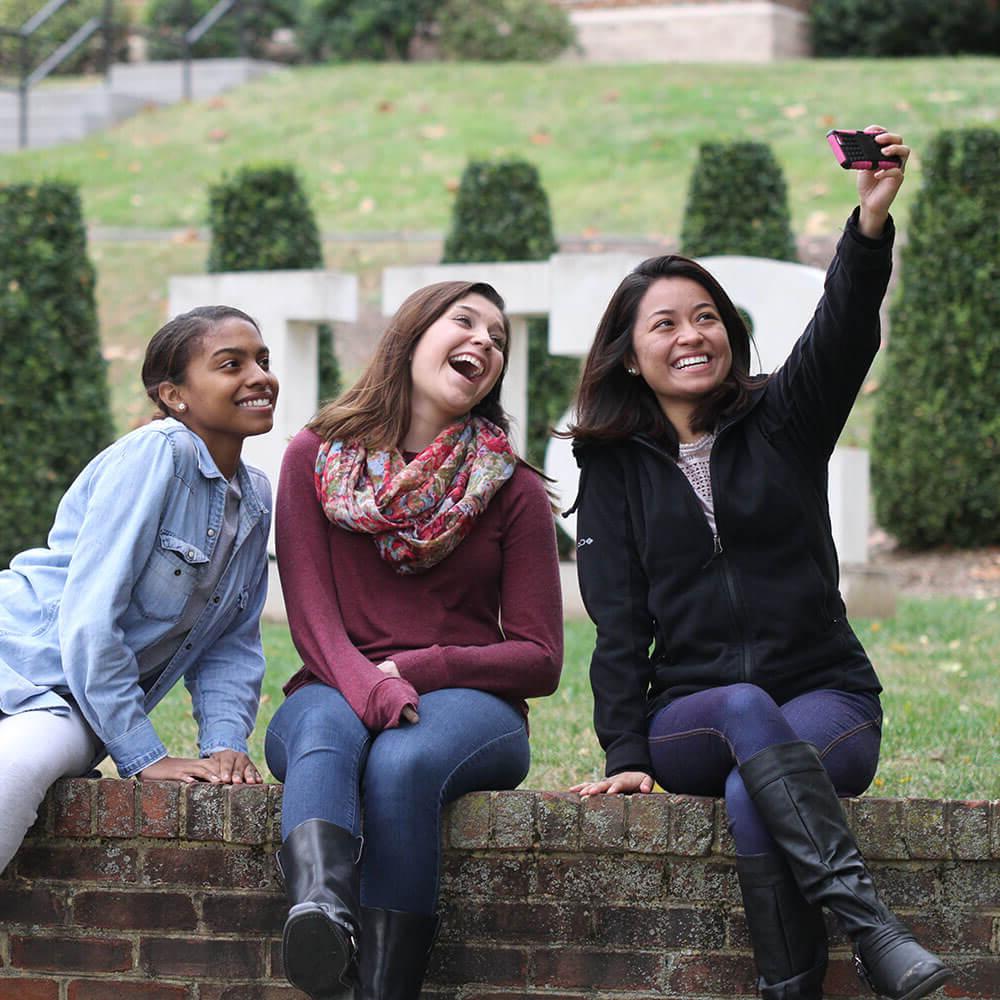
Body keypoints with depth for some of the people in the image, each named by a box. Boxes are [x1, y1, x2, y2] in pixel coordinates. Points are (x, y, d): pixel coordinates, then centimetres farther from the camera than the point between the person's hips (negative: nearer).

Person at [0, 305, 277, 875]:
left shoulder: (255, 501, 11)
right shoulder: (157, 455, -13)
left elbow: (231, 647, 14)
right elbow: (88, 615, -17)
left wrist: (225, 743, -4)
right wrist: (144, 756, -16)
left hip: (76, 713, 5)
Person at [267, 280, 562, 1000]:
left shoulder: (515, 491, 10)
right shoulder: (317, 457, 10)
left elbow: (539, 660, 4)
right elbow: (311, 615, -1)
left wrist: (416, 669, -12)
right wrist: (367, 686, -23)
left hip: (466, 704, 0)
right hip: (333, 693, 0)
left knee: (405, 761, -35)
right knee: (324, 731, -36)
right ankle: (320, 916, -64)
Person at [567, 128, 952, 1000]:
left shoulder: (782, 422, 8)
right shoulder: (614, 465, 10)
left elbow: (844, 333, -13)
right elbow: (619, 622, 4)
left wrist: (871, 222, -33)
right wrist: (624, 752, -11)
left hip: (827, 703, 0)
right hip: (689, 717, 0)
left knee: (750, 795, -33)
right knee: (749, 712, -35)